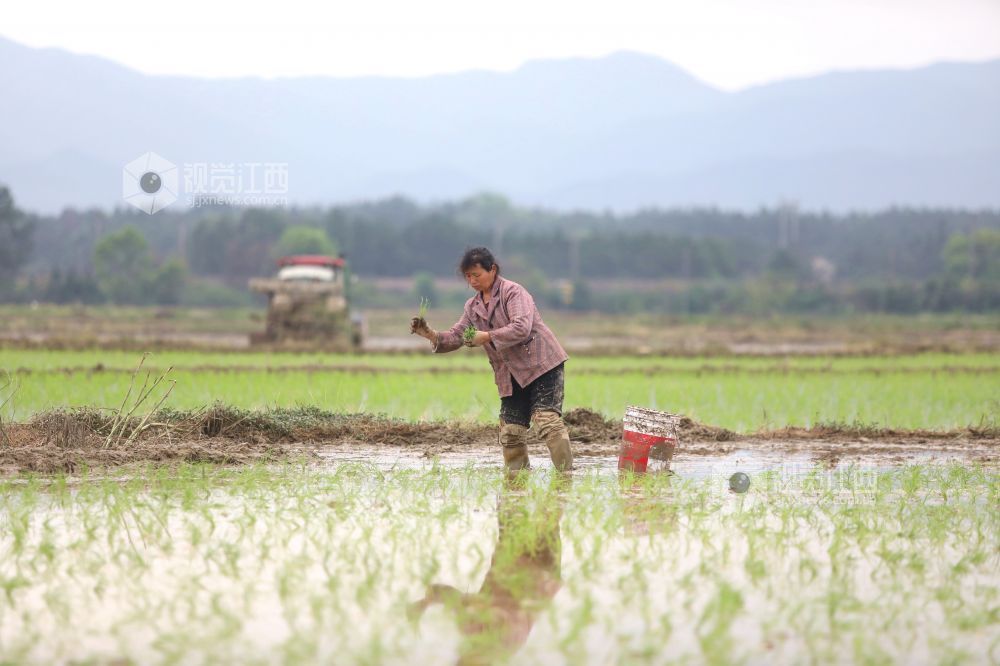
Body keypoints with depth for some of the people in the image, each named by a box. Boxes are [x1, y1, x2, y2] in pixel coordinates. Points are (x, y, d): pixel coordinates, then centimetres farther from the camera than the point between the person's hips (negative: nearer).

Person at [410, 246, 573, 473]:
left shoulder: (513, 292, -9)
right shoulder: (473, 306, 13)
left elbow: (521, 328, -22)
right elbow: (456, 336, 9)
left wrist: (487, 337, -25)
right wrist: (431, 335, -9)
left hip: (542, 364, -7)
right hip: (511, 376, 7)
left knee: (547, 420, -18)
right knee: (510, 432, 3)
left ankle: (566, 476, -18)